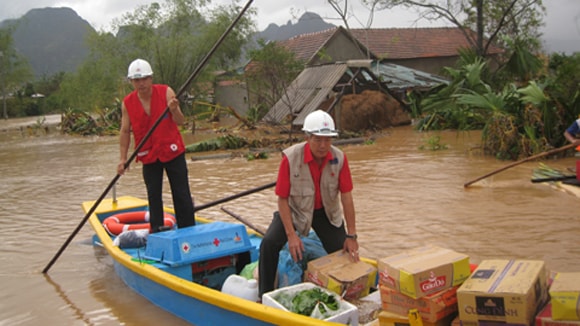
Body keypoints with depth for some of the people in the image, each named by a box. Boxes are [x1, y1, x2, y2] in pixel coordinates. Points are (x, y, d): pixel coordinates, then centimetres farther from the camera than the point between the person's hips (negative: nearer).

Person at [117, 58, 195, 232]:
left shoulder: (166, 92, -11)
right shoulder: (127, 103, -5)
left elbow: (180, 122, -14)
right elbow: (125, 131, 1)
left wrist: (174, 110, -35)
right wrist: (123, 158, -2)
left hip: (173, 152, -2)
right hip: (149, 156, 2)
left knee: (182, 194, 2)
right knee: (154, 196, 7)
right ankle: (156, 231, 18)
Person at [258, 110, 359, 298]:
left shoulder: (339, 158, -19)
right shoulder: (290, 158, -27)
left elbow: (346, 196, -12)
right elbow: (283, 199, -20)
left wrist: (351, 236, -13)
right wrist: (291, 235, -26)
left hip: (326, 212, 3)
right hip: (295, 210, -2)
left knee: (344, 252, -7)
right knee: (269, 243, -23)